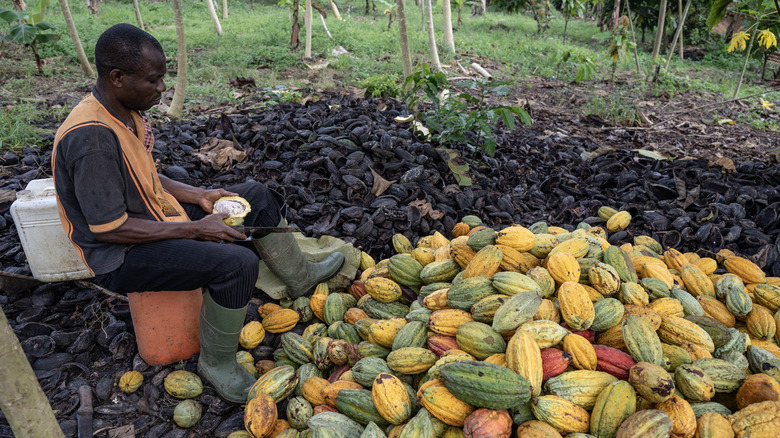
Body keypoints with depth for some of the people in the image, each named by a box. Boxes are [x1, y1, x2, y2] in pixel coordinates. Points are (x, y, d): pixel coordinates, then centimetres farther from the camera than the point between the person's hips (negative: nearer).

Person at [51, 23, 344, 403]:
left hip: (157, 217, 10)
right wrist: (195, 229, -23)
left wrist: (199, 197, 2)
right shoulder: (90, 138, -29)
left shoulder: (127, 112, 1)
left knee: (256, 196, 8)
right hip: (121, 257, -10)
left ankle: (300, 277, 24)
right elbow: (109, 229, -27)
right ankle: (216, 362, -5)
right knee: (238, 264, -29)